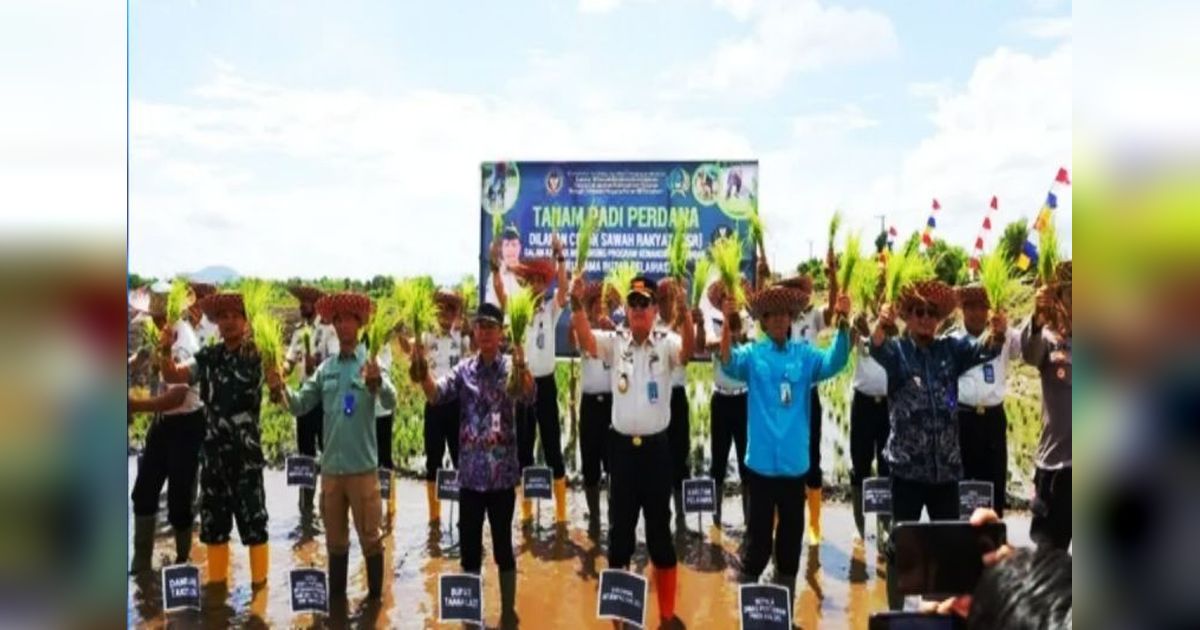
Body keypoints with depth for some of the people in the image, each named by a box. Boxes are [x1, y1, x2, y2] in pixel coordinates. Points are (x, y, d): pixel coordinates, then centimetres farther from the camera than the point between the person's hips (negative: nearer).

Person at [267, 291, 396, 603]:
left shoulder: (370, 363, -7)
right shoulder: (325, 368, 7)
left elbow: (390, 402, -22)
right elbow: (301, 405, 5)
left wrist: (377, 381, -44)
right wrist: (280, 390, -16)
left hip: (362, 465, -4)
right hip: (331, 465, 5)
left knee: (369, 535, 6)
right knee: (335, 537, 16)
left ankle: (375, 595, 20)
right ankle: (336, 595, 30)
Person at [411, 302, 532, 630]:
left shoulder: (511, 367, -3)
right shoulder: (463, 369, 5)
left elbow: (528, 394, -23)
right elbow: (435, 393, -9)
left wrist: (522, 366, -44)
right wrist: (422, 370, -29)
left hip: (502, 472, -2)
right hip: (470, 472, 3)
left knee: (503, 544, 7)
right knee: (469, 544, 10)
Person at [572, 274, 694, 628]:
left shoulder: (666, 343, -3)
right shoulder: (614, 342, 1)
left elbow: (688, 350, -24)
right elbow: (585, 340, -17)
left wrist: (684, 311, -42)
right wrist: (577, 304, -35)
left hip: (656, 446, -1)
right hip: (622, 446, 1)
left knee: (660, 528, 9)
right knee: (620, 527, 10)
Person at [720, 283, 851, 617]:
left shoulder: (805, 354, 3)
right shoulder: (752, 354, -2)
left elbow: (834, 363, -14)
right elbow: (729, 364, -21)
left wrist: (843, 323, -28)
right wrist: (727, 323, -37)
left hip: (795, 460, 3)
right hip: (761, 460, -2)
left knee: (792, 530, 14)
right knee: (759, 532, 4)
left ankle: (786, 599, 29)